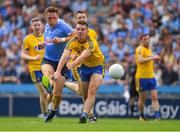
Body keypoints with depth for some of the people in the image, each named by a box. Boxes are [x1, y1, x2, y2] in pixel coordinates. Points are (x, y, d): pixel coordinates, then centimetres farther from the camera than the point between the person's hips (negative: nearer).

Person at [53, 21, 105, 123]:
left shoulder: (91, 42, -31)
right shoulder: (73, 42, -16)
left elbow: (83, 56, -48)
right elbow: (65, 56, -29)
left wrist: (73, 64, -67)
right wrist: (58, 71, -45)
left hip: (97, 67, -5)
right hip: (85, 67, 5)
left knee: (92, 92, -24)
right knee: (85, 95, 7)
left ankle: (84, 114, -32)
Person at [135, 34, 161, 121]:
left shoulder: (149, 49, 17)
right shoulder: (139, 49, -9)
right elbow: (140, 60, -26)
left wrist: (154, 58, 14)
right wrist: (152, 58, -24)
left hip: (151, 76, 7)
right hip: (142, 77, -7)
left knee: (154, 97, -5)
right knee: (142, 98, 4)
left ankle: (157, 116, -12)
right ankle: (142, 116, 20)